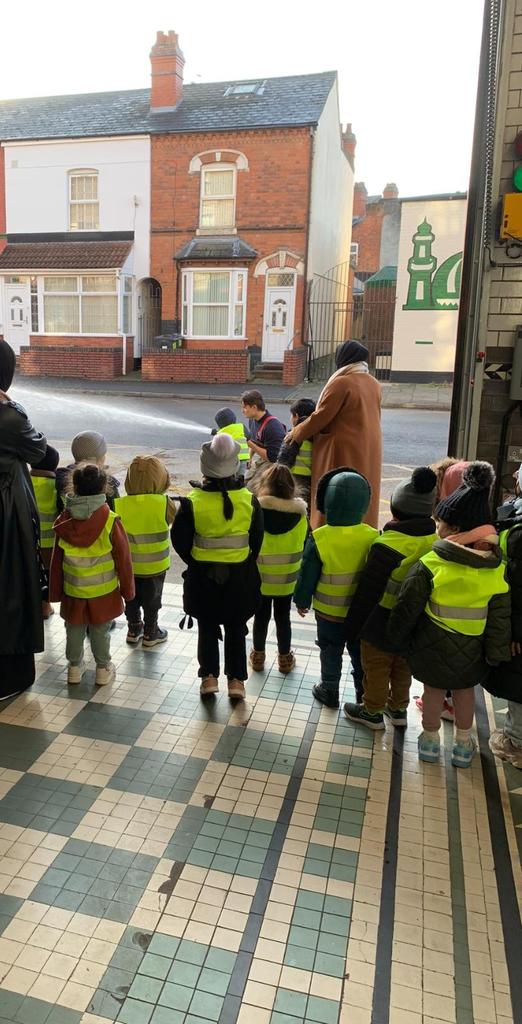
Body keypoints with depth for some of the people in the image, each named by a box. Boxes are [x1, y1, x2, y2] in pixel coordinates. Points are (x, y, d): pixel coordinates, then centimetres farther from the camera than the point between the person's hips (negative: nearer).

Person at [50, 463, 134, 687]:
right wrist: (127, 589, 3)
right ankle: (103, 669, 25)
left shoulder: (64, 521, -9)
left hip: (73, 590, 2)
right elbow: (123, 559, -11)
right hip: (103, 591, -2)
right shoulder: (110, 522, -19)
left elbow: (56, 560, 0)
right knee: (101, 631, 13)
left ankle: (75, 667, 31)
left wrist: (56, 591, 12)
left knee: (74, 630, 18)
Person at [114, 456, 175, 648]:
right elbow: (174, 518, -2)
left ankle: (134, 630, 37)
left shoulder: (119, 504, -18)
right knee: (152, 600, 17)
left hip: (128, 565, 2)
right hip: (155, 565, -2)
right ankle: (150, 634, 30)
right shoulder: (164, 504, -23)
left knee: (131, 598, 22)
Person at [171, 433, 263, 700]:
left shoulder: (193, 502, -16)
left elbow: (180, 540, -8)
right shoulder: (249, 500, -12)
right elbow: (257, 540, -3)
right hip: (240, 575, 1)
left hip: (203, 575, -1)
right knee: (236, 630, 16)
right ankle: (236, 680, 22)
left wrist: (195, 562, 8)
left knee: (207, 629, 17)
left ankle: (209, 677, 21)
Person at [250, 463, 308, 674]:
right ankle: (285, 659, 28)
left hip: (260, 578, -1)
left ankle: (258, 656, 30)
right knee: (283, 618, 16)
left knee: (261, 617, 15)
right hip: (287, 580, 1)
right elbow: (305, 546, -2)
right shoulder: (300, 514, -11)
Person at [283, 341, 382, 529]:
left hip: (343, 453, -7)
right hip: (369, 452, 7)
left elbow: (321, 417, -14)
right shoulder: (374, 384, 6)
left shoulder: (342, 383, -16)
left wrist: (296, 433, 1)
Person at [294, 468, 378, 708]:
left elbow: (307, 576, -12)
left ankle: (329, 691, 33)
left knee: (331, 652, 19)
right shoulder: (373, 537, -16)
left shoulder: (320, 539, -23)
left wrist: (302, 601, 5)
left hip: (329, 611, -2)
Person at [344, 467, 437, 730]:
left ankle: (372, 712, 32)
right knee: (402, 667, 25)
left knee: (376, 669, 15)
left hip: (382, 624, -6)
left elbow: (367, 592, -23)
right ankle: (398, 709, 42)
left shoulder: (389, 545, -28)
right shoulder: (436, 541, -8)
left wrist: (352, 626, -11)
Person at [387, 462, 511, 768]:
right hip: (472, 651, 2)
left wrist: (399, 639, 3)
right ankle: (464, 744, 39)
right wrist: (497, 654, 6)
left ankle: (430, 740, 37)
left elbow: (407, 608, -13)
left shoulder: (430, 565, -22)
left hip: (433, 647, -2)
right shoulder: (497, 571, -14)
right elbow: (501, 620, -6)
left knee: (434, 689, 19)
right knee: (465, 689, 24)